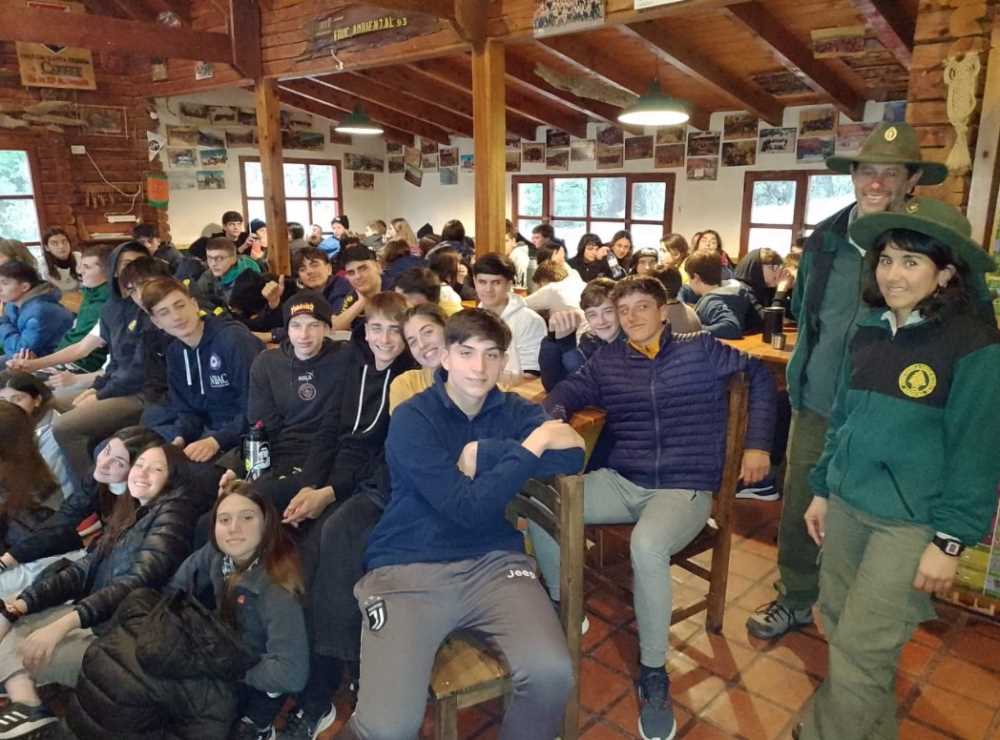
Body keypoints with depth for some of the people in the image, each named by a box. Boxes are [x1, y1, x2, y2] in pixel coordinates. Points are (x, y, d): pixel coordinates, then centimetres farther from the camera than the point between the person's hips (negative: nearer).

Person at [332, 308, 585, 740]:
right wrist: (533, 445, -13)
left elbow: (572, 458, -9)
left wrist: (483, 454, -12)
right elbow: (469, 509, -14)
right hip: (409, 570, -3)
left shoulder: (513, 411, 9)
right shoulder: (412, 419, -5)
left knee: (552, 673, -22)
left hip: (492, 562, 4)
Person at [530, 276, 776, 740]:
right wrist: (553, 416, -12)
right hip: (621, 482, 5)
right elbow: (569, 390, 13)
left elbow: (760, 376, 8)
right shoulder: (607, 359, 11)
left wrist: (757, 443, 1)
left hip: (685, 488, -4)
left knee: (647, 545, -37)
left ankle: (653, 673, -12)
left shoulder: (699, 349, 2)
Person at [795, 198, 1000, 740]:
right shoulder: (869, 329, 3)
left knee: (861, 650, 2)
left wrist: (951, 541, -13)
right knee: (838, 627, 19)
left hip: (911, 522, -6)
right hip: (848, 504, 6)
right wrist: (822, 489, 13)